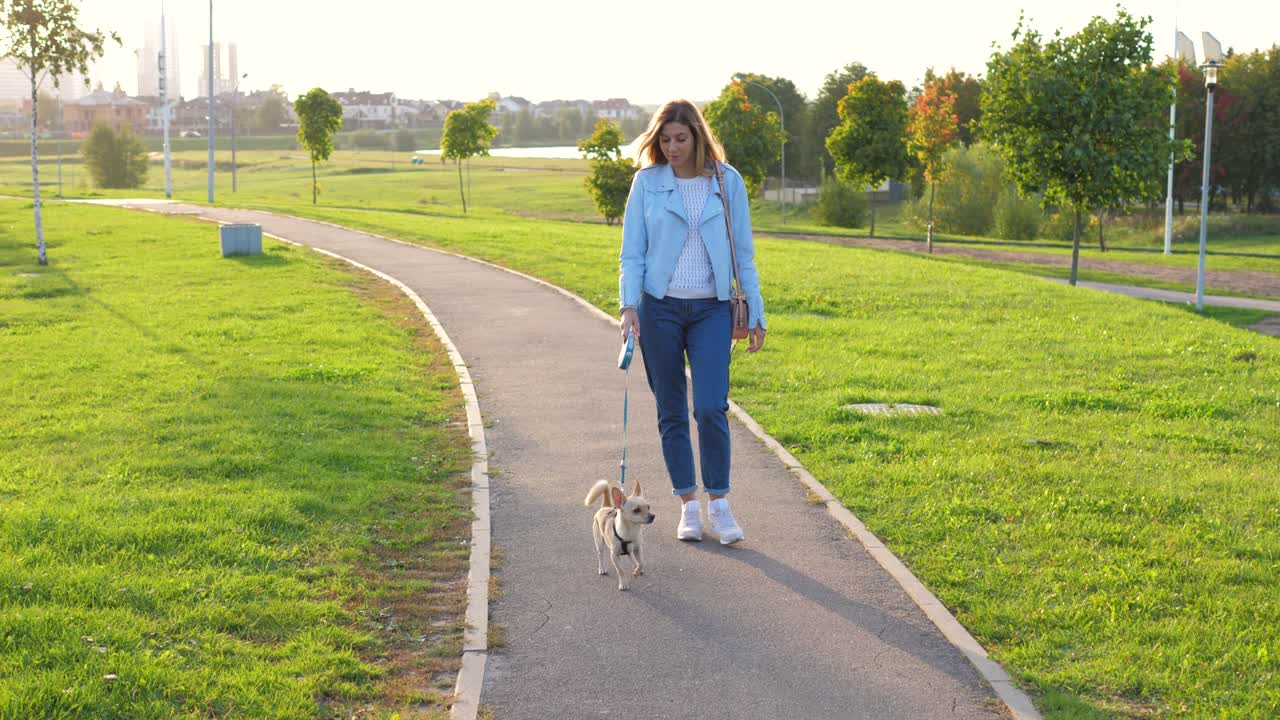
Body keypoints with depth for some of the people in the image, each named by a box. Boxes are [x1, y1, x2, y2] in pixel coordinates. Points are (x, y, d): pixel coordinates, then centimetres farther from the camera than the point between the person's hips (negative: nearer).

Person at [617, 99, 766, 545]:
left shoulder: (727, 181, 2)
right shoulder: (647, 182, 1)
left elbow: (743, 252, 7)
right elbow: (632, 252, 2)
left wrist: (756, 313, 5)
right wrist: (629, 304, -13)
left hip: (712, 309, -1)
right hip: (660, 307, 1)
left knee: (711, 407, -12)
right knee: (671, 411, 5)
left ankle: (719, 502, 4)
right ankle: (689, 505, 15)